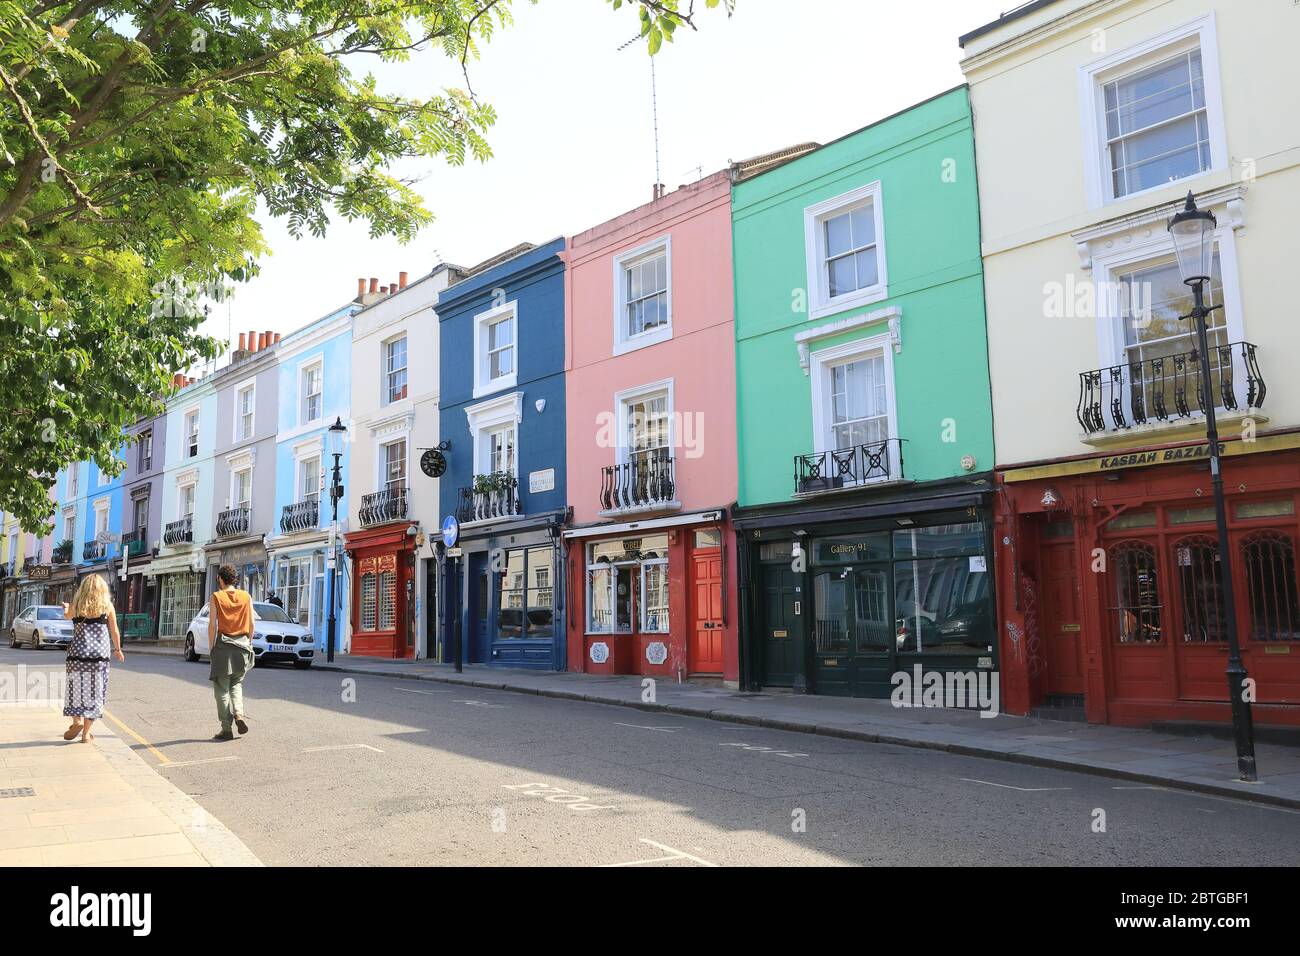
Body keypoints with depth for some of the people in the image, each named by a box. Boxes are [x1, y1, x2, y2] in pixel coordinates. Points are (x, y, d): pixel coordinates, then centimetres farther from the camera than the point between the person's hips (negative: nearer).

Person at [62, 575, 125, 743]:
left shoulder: (77, 605, 1)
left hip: (78, 652, 0)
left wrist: (65, 609, 47)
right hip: (100, 653, 0)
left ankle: (77, 720, -9)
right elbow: (114, 631, 4)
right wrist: (118, 649, 19)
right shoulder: (107, 606, 0)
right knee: (94, 691, 5)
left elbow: (68, 616, 24)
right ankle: (86, 733, 7)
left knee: (76, 688, 11)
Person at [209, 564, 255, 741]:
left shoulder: (217, 597, -4)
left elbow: (212, 625, -6)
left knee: (222, 687, 5)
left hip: (223, 645, -3)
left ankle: (226, 729, 4)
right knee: (236, 683, 19)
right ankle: (239, 713, -4)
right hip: (242, 645, 3)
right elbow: (251, 624, 5)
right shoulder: (246, 597, 4)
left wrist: (211, 647, 2)